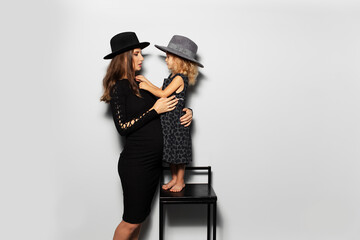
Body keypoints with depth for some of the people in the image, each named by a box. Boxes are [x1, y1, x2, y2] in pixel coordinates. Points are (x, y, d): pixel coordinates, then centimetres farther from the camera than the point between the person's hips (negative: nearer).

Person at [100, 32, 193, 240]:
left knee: (140, 217, 18)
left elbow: (167, 109, 18)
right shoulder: (118, 87, -8)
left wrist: (187, 112, -1)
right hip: (135, 163, -7)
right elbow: (123, 127, -16)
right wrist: (155, 110, -16)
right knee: (131, 221, 5)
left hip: (154, 161, 7)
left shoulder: (142, 84, 12)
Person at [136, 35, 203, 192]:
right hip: (168, 121, 9)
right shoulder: (173, 76, 10)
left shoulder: (180, 78, -18)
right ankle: (174, 179, 32)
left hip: (177, 122, -9)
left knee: (179, 153, 5)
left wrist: (146, 87, -11)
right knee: (171, 152, 17)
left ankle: (180, 181, 21)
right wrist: (146, 81, 13)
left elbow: (163, 94, -22)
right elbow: (163, 91, 13)